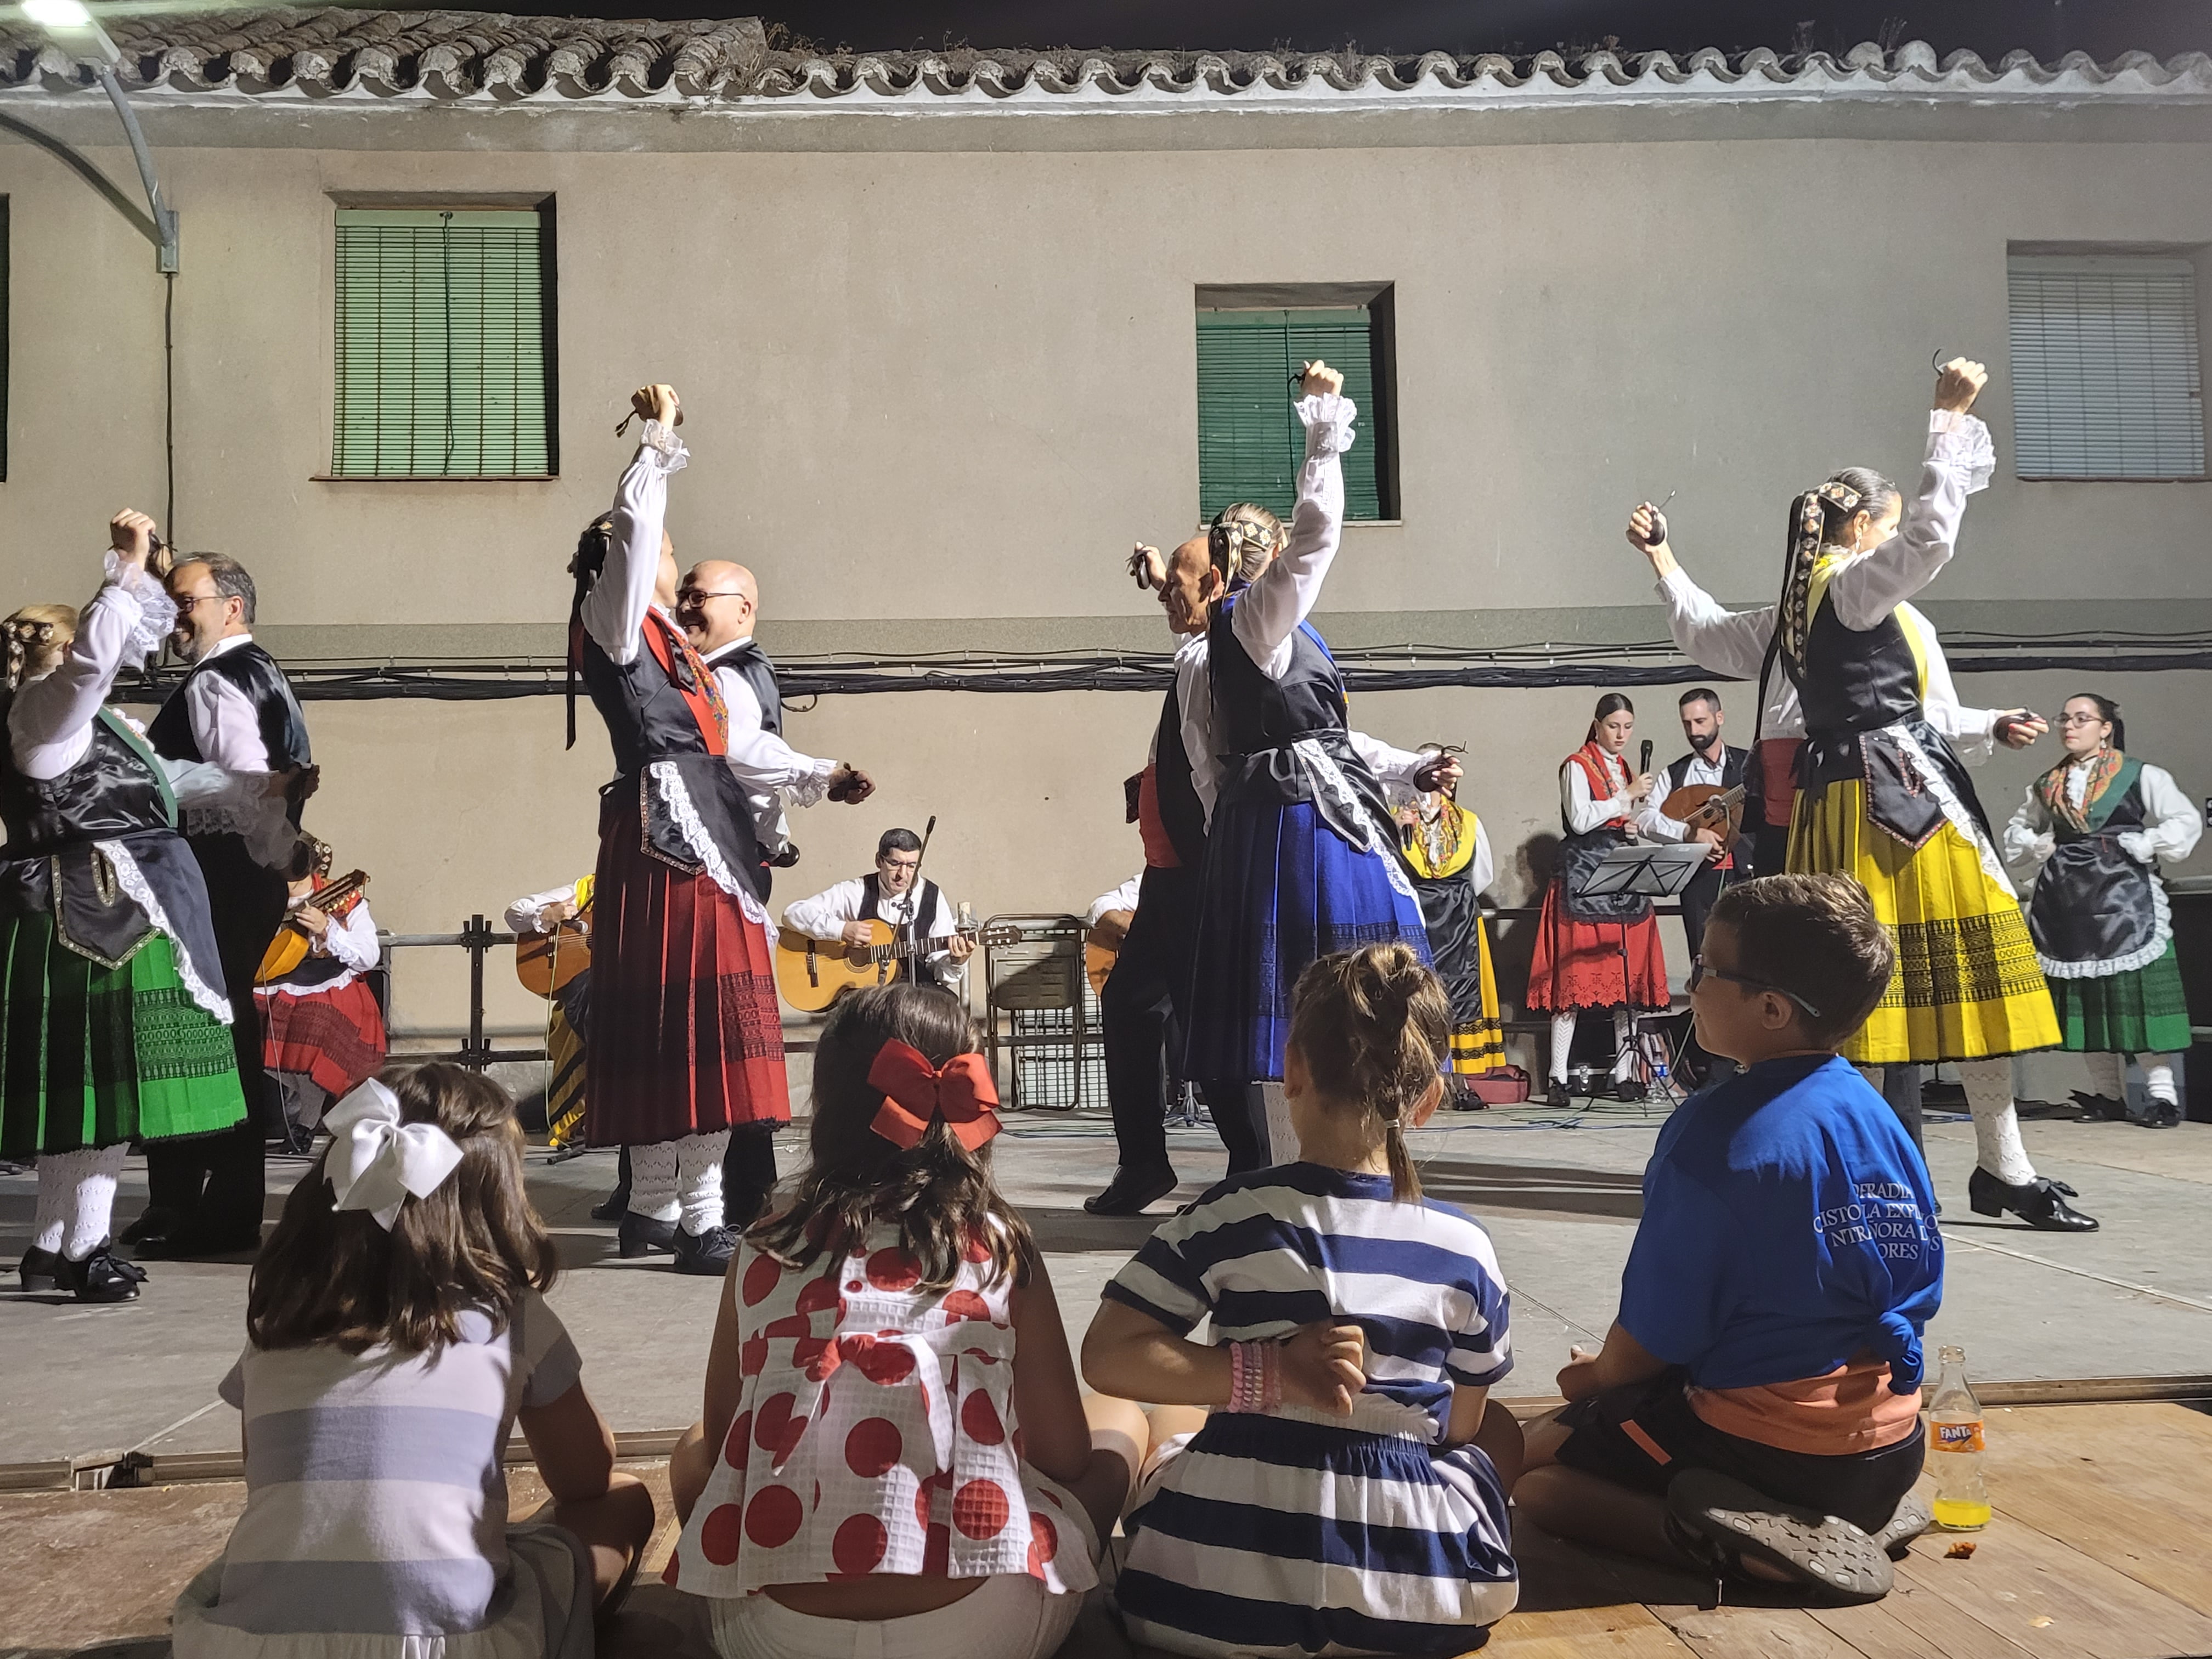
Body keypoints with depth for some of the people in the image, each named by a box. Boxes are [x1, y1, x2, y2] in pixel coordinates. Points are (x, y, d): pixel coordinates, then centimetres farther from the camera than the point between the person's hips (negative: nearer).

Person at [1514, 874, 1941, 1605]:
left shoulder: (1715, 1131, -21)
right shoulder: (1879, 1116, 2)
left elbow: (1656, 1333, -16)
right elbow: (1917, 1290, 14)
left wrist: (1596, 1377, 7)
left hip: (1763, 1446, -8)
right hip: (1891, 1450, 8)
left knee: (1532, 1464, 7)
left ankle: (1739, 1544, -12)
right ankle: (1858, 1516, 10)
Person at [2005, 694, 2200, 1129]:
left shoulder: (2140, 776, 1)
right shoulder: (2047, 786, 13)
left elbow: (2186, 822, -5)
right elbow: (2017, 831, 25)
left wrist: (2142, 846, -12)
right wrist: (2040, 846, 6)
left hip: (2124, 896, -4)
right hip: (2067, 900, 5)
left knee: (2140, 994, -7)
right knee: (2087, 997, 7)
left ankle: (2162, 1094, -1)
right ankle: (2107, 1095, 17)